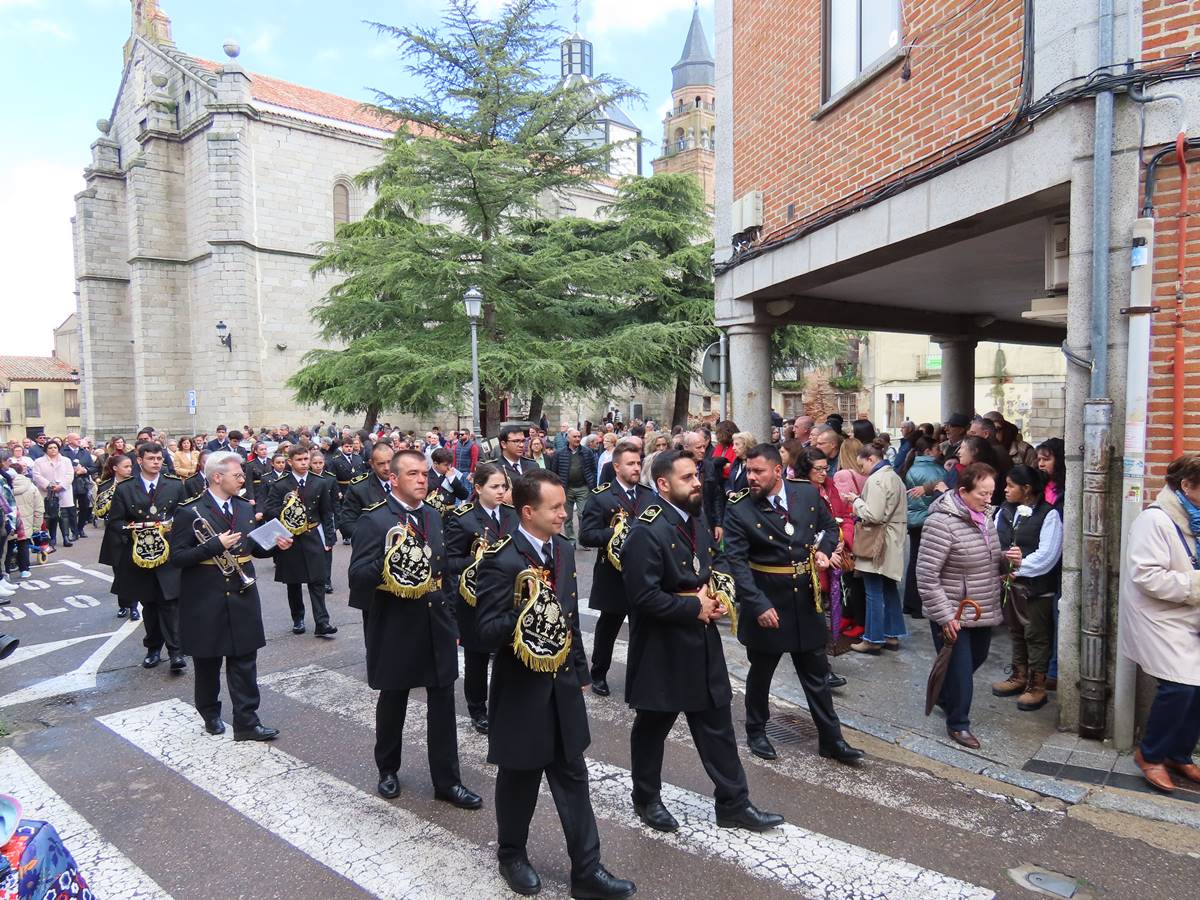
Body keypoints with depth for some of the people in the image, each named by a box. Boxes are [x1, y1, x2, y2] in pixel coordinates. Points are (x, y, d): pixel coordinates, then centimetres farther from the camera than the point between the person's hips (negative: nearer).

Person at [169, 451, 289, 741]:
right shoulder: (190, 512, -11)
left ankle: (246, 723, 11)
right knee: (207, 663, 13)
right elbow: (177, 558, -15)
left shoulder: (245, 508, 7)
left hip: (242, 598, 4)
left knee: (244, 663, 5)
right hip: (205, 601, -4)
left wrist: (275, 544, -3)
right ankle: (210, 714, 34)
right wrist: (216, 545, -25)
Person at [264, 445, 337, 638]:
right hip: (290, 539, 0)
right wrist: (286, 511, -21)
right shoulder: (279, 485, -1)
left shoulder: (319, 484, 4)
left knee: (317, 581, -5)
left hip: (313, 538, 0)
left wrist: (328, 539, 4)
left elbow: (327, 513, 8)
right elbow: (268, 512, -4)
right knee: (293, 583, 10)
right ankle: (298, 620, 24)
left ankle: (322, 623, -6)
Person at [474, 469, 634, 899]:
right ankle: (512, 855, 39)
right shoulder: (500, 561, -20)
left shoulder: (564, 549, 3)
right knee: (520, 778, 14)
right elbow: (487, 633, -21)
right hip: (521, 689, -6)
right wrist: (525, 616, -38)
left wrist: (581, 671, 15)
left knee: (572, 777, 13)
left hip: (563, 686, 6)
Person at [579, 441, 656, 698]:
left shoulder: (649, 495, 7)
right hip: (614, 576, -3)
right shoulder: (600, 497, -8)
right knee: (607, 628, 13)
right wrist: (616, 532, -23)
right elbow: (586, 535, -14)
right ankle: (599, 675, 31)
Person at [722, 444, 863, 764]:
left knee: (817, 674, 13)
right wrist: (758, 605, -27)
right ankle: (756, 732, 36)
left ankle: (831, 740, 27)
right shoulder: (739, 509, -16)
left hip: (806, 598, 3)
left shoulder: (808, 494, -5)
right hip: (765, 601, -3)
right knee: (761, 671, 16)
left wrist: (823, 550, -7)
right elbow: (737, 561, -20)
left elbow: (830, 526, 13)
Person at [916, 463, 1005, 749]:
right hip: (952, 616, -8)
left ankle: (943, 696, 47)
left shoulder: (984, 517, 5)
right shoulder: (941, 522, -23)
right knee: (960, 670, 4)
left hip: (982, 612, 8)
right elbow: (926, 576, -23)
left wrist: (1006, 560, -4)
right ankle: (958, 724, 25)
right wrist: (944, 617, -22)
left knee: (976, 659, 23)